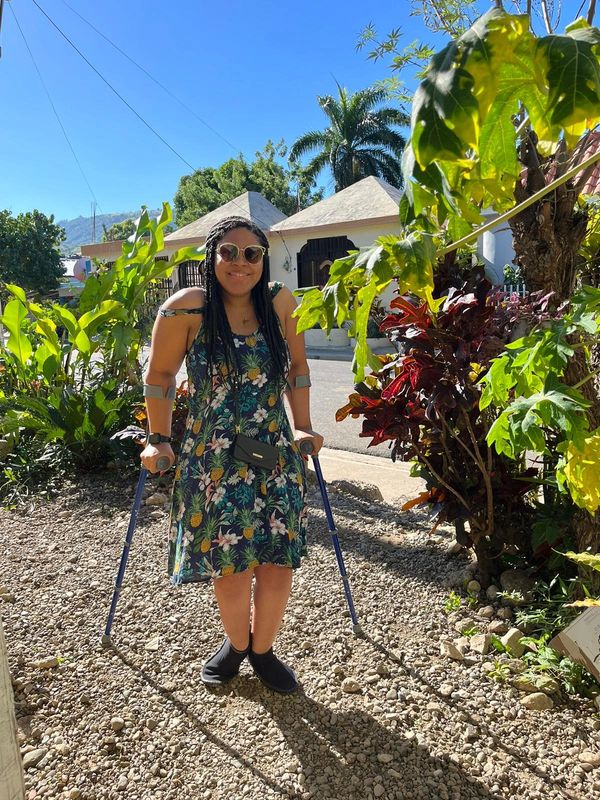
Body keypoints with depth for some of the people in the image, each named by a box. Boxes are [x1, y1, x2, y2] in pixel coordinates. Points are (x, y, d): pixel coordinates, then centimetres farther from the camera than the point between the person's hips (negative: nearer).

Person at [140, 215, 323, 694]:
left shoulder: (280, 303, -1)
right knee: (230, 564, 6)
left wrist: (303, 427, 9)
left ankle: (262, 648, 30)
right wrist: (159, 439, 2)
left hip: (275, 456, 2)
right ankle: (235, 643, 37)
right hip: (214, 460, -2)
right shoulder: (187, 308, -9)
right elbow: (160, 374, 1)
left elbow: (297, 366, 11)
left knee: (278, 561, 3)